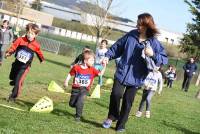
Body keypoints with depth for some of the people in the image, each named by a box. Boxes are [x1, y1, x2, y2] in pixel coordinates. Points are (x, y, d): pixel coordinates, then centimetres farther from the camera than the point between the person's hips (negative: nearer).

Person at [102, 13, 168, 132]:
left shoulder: (154, 42, -8)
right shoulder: (131, 35, -2)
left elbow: (165, 59, -7)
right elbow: (117, 47, 9)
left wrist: (153, 54, -23)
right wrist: (108, 56, -1)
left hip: (136, 77, -1)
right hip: (122, 72, 1)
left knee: (127, 102, 7)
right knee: (116, 94, -13)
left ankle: (121, 125, 24)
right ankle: (112, 116, 14)